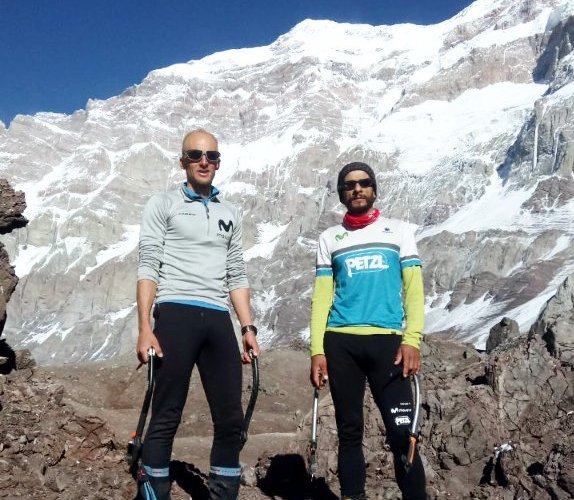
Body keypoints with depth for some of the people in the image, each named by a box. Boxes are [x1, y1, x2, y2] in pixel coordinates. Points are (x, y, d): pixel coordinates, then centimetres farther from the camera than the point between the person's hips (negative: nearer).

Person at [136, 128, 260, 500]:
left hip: (219, 320, 4)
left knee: (231, 420, 3)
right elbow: (148, 268, 0)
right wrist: (145, 328, -11)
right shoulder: (163, 205, 9)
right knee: (166, 418, -2)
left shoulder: (231, 214, 21)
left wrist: (248, 328, 10)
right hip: (175, 316, -4)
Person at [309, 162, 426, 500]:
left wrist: (412, 339, -9)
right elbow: (322, 296, 9)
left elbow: (413, 288, 4)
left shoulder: (399, 231, 11)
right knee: (350, 431, 7)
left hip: (387, 340, -1)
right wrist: (317, 350, -1)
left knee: (402, 431, -8)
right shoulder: (329, 239, 14)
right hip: (340, 343, 2)